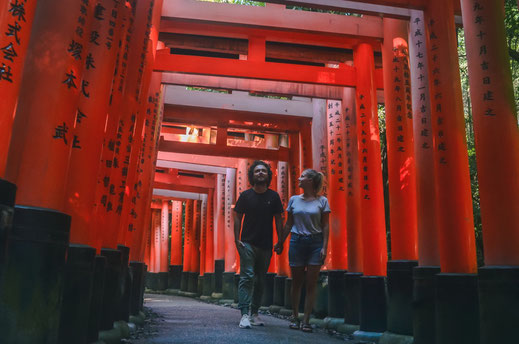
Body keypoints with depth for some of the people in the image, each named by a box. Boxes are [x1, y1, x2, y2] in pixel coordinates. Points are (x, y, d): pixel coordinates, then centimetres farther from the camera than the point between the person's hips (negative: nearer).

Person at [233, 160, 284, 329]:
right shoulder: (245, 195, 1)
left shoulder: (273, 196, 5)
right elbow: (237, 217, 2)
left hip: (266, 245, 3)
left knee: (260, 281, 8)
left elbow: (278, 220, 7)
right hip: (248, 243, -2)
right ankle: (244, 314, -11)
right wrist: (237, 239, -6)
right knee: (247, 277, -10)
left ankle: (254, 313, 18)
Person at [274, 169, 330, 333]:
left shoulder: (322, 201, 1)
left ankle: (306, 320, 6)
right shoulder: (294, 200, 8)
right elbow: (288, 224, 13)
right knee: (296, 282, 7)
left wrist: (324, 247, -8)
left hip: (315, 243, -2)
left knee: (311, 283, -1)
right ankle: (295, 318, 17)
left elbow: (325, 226, 0)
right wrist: (280, 243, 13)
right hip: (297, 241, 2)